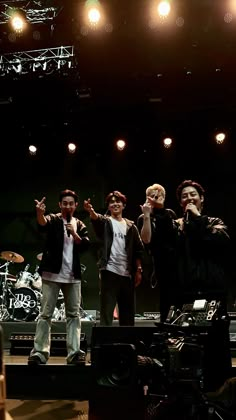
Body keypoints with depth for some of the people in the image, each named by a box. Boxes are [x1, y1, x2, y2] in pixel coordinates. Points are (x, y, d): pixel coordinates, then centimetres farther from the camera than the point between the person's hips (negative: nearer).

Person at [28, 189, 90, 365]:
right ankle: (39, 353, 2)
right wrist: (39, 212, -45)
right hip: (52, 273, -3)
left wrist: (74, 233, -14)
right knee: (45, 314, -2)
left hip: (73, 275, 4)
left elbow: (86, 245, 1)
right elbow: (42, 224, -23)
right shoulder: (53, 219, 2)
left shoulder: (80, 225, 13)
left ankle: (74, 353, 7)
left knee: (74, 314, 3)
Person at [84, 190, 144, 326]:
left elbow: (138, 249, 12)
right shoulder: (105, 222, 4)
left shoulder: (131, 226, 14)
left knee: (128, 313, 11)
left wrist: (138, 270, 4)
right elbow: (97, 219, -20)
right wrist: (91, 211, -42)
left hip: (127, 274, 4)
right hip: (110, 272, -4)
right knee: (106, 311, -5)